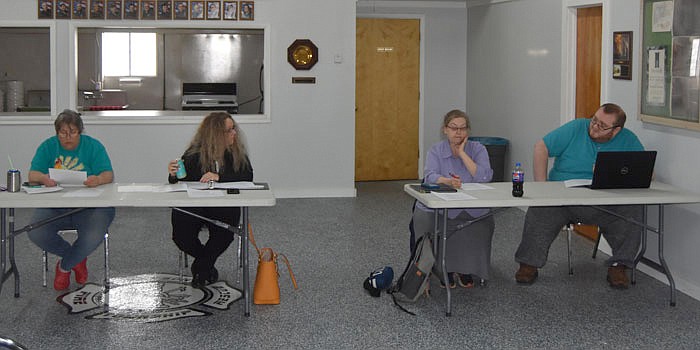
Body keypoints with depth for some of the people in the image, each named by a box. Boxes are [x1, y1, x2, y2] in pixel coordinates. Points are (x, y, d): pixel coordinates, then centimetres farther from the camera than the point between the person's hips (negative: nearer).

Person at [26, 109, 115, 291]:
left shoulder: (93, 146, 3)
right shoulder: (48, 147, 8)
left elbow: (109, 175, -8)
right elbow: (33, 174, -4)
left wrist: (98, 179, -33)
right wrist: (43, 178, -29)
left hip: (89, 206, -2)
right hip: (54, 206, 2)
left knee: (93, 238, -31)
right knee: (35, 233, -26)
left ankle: (64, 266, 3)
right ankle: (77, 259, 2)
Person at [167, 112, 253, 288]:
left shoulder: (237, 152, -1)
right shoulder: (194, 153, -5)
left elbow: (247, 176, -13)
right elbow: (180, 183, 0)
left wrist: (219, 176, -25)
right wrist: (173, 175, -24)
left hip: (224, 206, 0)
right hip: (192, 206, 0)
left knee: (224, 234, -28)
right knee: (181, 237, -21)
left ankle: (200, 267, 3)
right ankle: (207, 265, 14)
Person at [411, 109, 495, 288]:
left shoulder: (478, 149, 4)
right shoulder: (436, 150, 4)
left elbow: (484, 177, -13)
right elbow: (431, 176, -14)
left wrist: (462, 153, -12)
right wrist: (447, 181, -36)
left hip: (473, 211, 0)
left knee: (478, 230, -29)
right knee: (425, 219, -28)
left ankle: (466, 269, 2)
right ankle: (445, 268, -4)